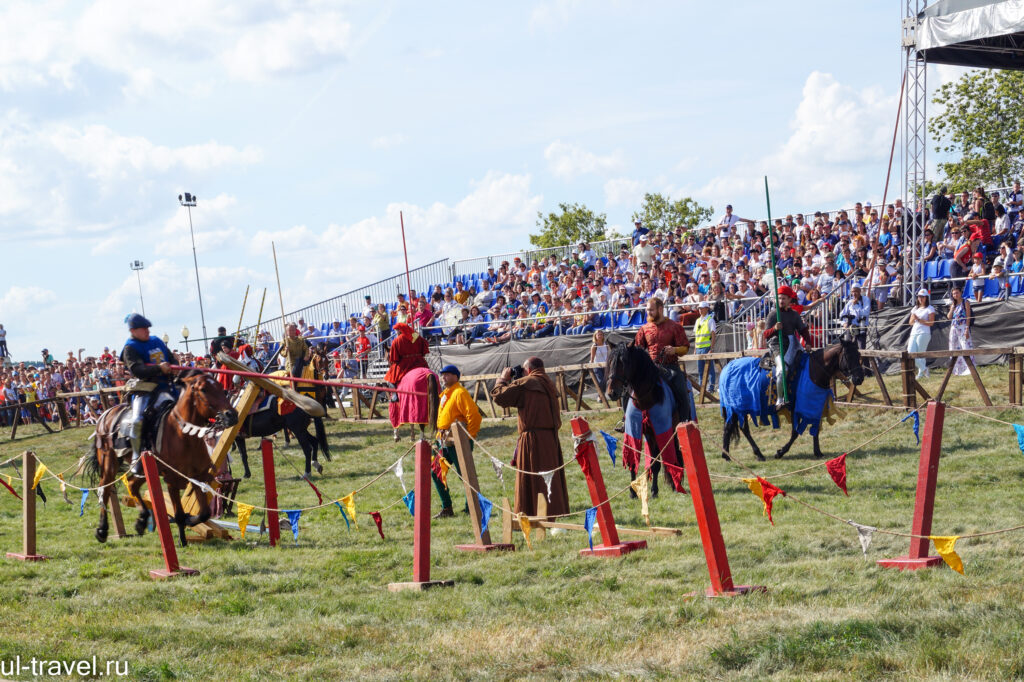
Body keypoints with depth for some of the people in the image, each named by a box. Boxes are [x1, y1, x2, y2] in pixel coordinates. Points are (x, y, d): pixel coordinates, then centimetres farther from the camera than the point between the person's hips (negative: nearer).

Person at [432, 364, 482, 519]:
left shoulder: (460, 393, -12)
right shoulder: (445, 394, 18)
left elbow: (474, 414, -20)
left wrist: (469, 437, -19)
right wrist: (440, 434, 19)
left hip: (458, 442, -10)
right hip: (446, 441, 10)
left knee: (465, 475, -5)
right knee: (436, 472, 9)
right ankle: (446, 508, 15)